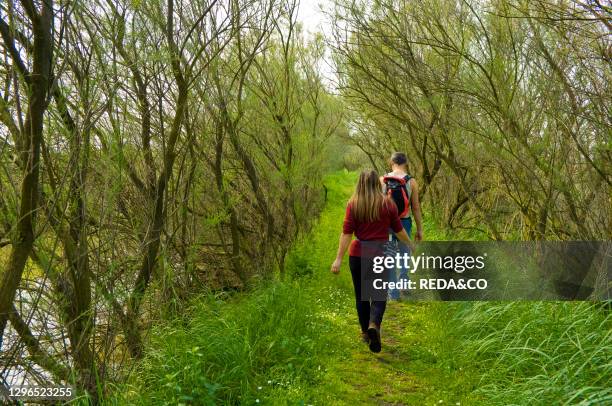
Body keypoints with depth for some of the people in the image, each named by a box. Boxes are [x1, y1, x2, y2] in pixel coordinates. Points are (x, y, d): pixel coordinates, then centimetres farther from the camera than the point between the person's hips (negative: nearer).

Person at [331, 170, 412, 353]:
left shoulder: (353, 204, -4)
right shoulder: (388, 203, -2)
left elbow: (346, 233, -9)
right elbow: (398, 230, 7)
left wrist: (338, 259, -9)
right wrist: (410, 244, 24)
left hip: (358, 255, 1)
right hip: (381, 254, -1)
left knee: (361, 294, 15)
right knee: (379, 294, 5)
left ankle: (365, 332, 26)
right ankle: (374, 325, -20)